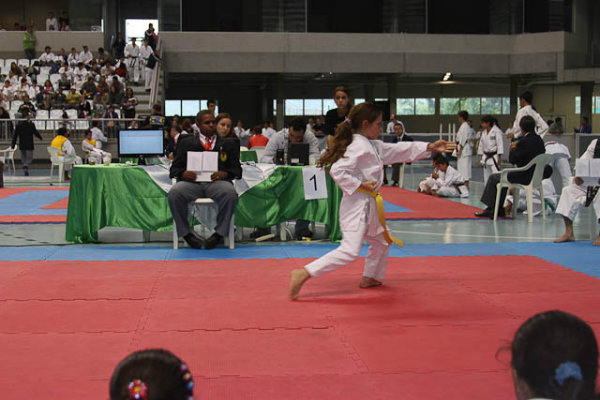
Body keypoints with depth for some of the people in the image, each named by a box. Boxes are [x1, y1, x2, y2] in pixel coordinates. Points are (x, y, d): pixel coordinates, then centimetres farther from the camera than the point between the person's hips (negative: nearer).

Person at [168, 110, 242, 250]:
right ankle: (186, 233, -17)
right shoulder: (186, 143, 24)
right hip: (192, 182, 0)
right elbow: (174, 168, 17)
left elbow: (237, 169, 15)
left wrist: (225, 174, -8)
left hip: (217, 182, 0)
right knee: (174, 193, -32)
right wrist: (183, 174, -8)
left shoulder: (228, 144, 25)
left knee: (230, 194, -35)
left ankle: (219, 233, -21)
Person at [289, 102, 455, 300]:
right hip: (357, 204, -11)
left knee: (381, 241, 26)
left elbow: (399, 150, 22)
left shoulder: (374, 146, 15)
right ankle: (303, 274, -22)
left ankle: (369, 278, 41)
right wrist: (359, 185, -20)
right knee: (349, 251, -19)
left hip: (368, 205, 11)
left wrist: (430, 147, 20)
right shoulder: (358, 146, -16)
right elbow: (337, 170, -25)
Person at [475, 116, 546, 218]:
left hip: (525, 177, -9)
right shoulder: (539, 140, 5)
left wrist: (513, 148, 2)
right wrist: (517, 147, 10)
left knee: (493, 178, 7)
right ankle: (499, 210, 33)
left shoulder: (524, 141, -21)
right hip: (536, 176, 9)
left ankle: (490, 209, 14)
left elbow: (512, 160, -15)